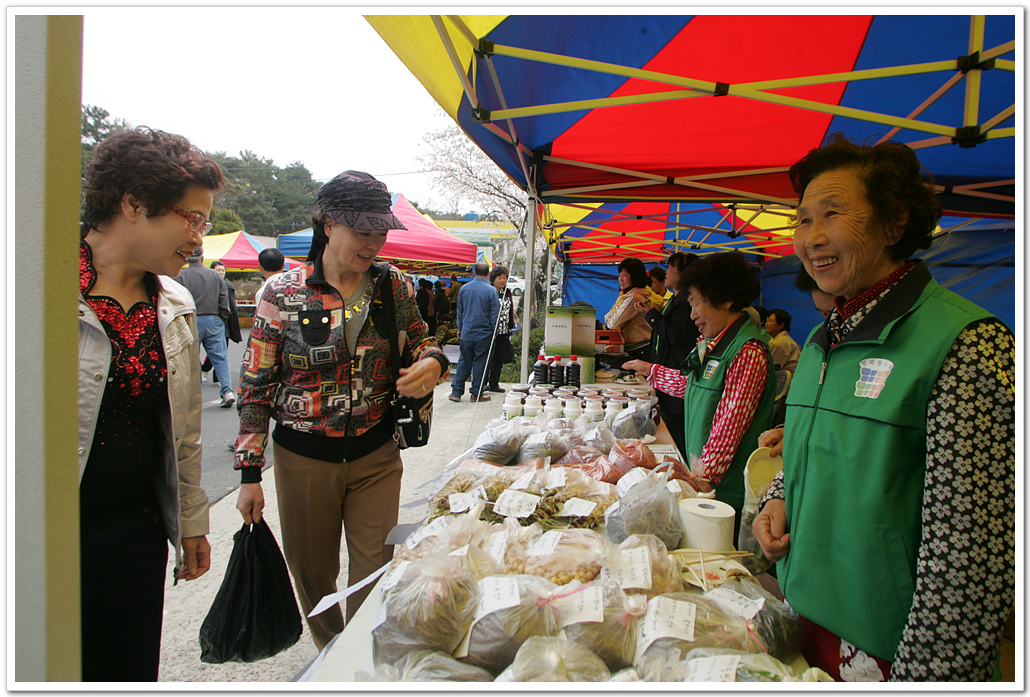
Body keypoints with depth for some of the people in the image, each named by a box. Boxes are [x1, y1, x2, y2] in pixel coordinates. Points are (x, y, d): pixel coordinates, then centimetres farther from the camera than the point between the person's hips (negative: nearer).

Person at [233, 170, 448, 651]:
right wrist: (249, 474, -5)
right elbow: (255, 387, -5)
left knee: (375, 569, 8)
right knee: (313, 573, 16)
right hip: (303, 456, -1)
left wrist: (433, 361, -15)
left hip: (376, 453, 1)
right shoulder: (283, 293, -10)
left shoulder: (394, 286, -3)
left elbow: (420, 341, 11)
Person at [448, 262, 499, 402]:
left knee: (464, 362, 11)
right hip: (484, 333, -3)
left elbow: (459, 311, 11)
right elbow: (494, 314, -6)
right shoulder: (491, 290, -8)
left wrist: (460, 329, 21)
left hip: (466, 333, 3)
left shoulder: (464, 288, 3)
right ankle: (476, 393, 11)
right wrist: (494, 332, 5)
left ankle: (456, 392, 12)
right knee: (480, 363, 5)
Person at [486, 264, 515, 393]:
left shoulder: (507, 292, 15)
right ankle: (483, 383, 8)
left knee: (499, 358, 10)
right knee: (487, 357, -2)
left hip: (503, 332, 7)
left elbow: (511, 310, 22)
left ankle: (494, 384, 19)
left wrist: (510, 327, 17)